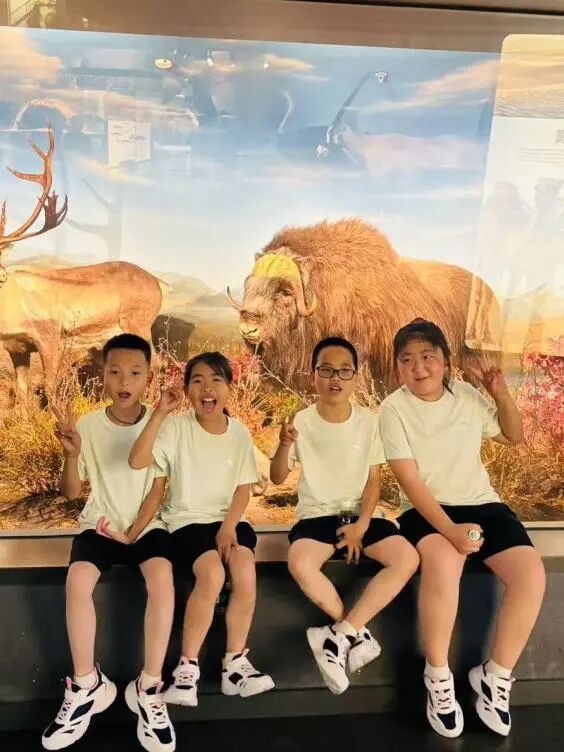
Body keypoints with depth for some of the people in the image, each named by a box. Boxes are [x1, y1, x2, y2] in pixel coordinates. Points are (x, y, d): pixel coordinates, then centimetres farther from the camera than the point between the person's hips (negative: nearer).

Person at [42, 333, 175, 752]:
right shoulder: (88, 425, -3)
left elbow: (158, 490, -3)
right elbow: (71, 492, 1)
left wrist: (132, 533, -12)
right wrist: (72, 453, -17)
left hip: (146, 525, -1)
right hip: (99, 525, 1)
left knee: (162, 575, -30)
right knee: (78, 579, -27)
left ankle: (149, 688, -13)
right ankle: (87, 685, -5)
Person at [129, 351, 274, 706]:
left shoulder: (240, 432, 1)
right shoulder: (177, 427, -8)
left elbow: (244, 488, 2)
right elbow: (137, 461, -23)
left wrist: (229, 526, -13)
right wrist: (160, 413, -27)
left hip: (229, 518, 3)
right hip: (188, 519, -3)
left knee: (245, 568, -26)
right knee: (213, 573, -29)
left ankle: (236, 663, -7)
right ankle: (187, 666, -10)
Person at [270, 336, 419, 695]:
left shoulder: (369, 421, -2)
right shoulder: (302, 421, -4)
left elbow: (374, 480, 2)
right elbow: (278, 478, -1)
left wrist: (362, 525, -12)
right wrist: (285, 445, -21)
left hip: (361, 512, 2)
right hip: (317, 514, -1)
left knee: (408, 558, -25)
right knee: (300, 564, -32)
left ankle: (341, 635, -17)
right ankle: (357, 633, -10)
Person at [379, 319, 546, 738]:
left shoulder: (467, 395, 3)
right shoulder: (394, 408, -8)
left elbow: (515, 437, 16)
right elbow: (409, 479, -15)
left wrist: (501, 394, -2)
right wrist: (449, 529, -27)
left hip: (483, 504, 4)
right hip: (427, 511, -4)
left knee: (531, 574, -21)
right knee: (443, 563, -36)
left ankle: (496, 677, 2)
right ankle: (439, 677, -12)